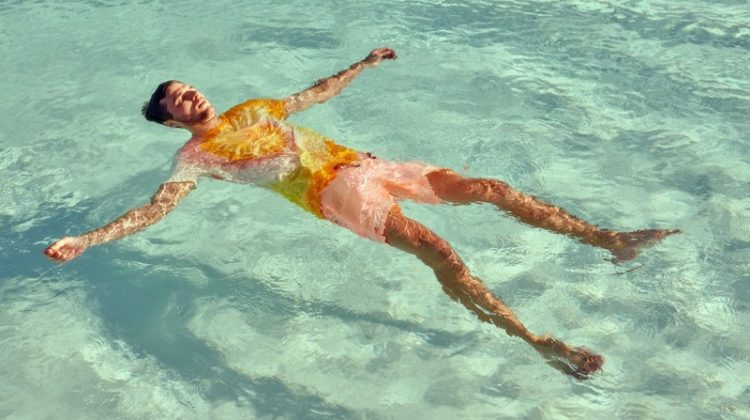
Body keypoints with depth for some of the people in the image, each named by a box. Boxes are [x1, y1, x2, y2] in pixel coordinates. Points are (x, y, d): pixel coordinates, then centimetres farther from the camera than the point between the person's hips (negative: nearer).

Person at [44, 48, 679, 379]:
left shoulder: (254, 110, 23)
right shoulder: (197, 156, 5)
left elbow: (317, 92, 33)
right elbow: (157, 208, -4)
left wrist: (365, 63, 39)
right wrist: (85, 240, -14)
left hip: (360, 163, 7)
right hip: (331, 190, -7)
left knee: (488, 187, -3)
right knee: (436, 248, -29)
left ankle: (610, 240, 3)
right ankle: (538, 342, -30)